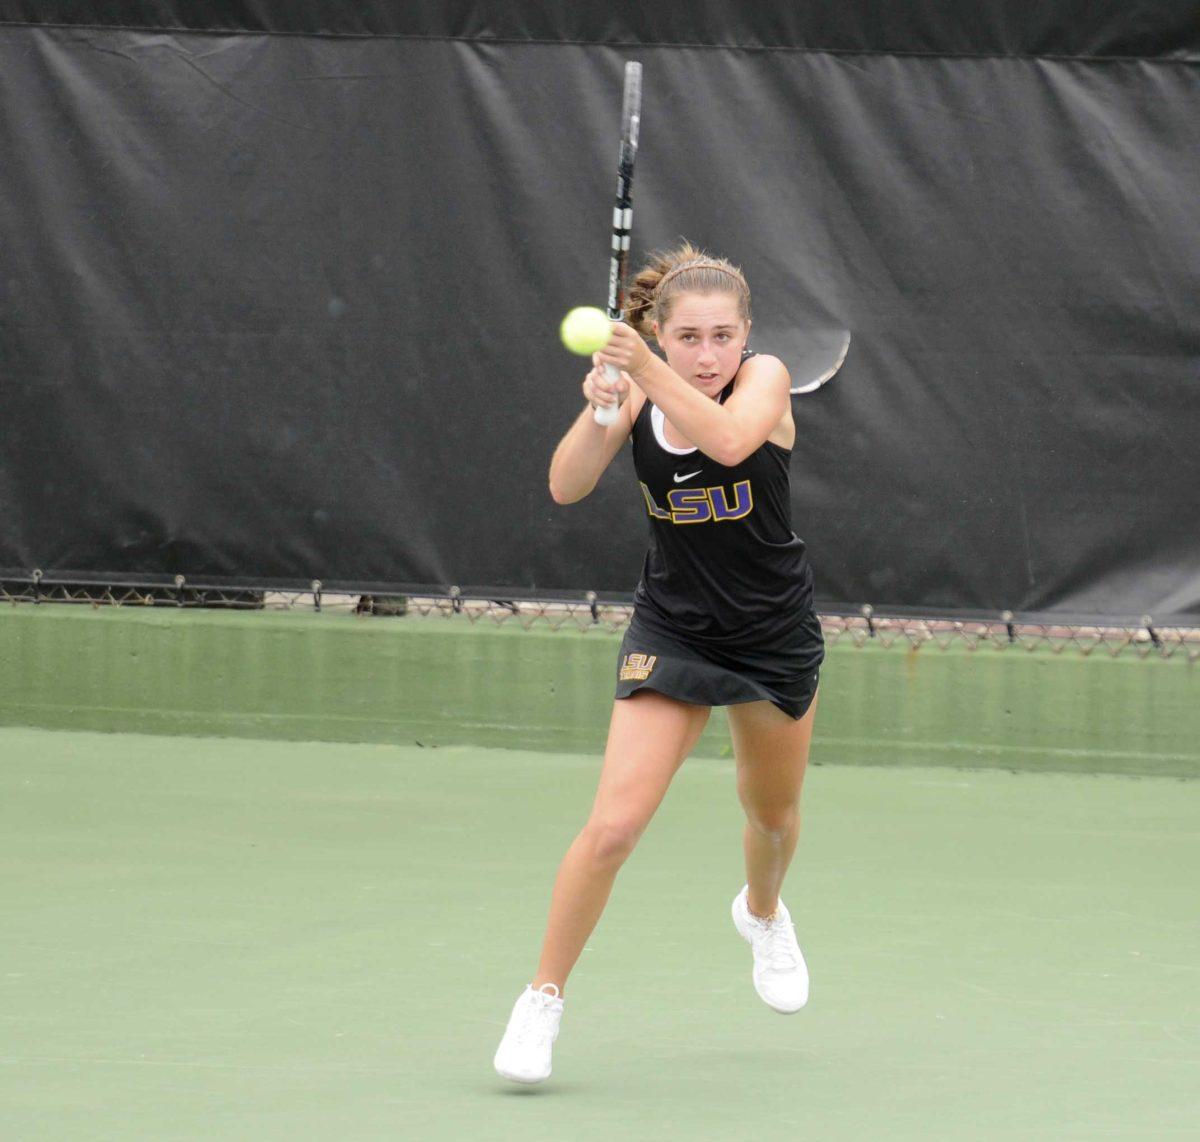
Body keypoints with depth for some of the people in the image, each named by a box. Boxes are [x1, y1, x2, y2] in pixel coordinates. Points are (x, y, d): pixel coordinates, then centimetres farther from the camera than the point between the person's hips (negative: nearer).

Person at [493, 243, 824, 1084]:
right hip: (673, 632, 0)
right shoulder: (637, 398, -9)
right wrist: (599, 407, -38)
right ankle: (544, 999, -2)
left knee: (773, 813, 22)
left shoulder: (765, 379, -16)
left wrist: (645, 371, -47)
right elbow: (566, 487, -21)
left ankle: (763, 912, 57)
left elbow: (730, 441, -38)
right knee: (614, 825, -15)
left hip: (775, 633, 0)